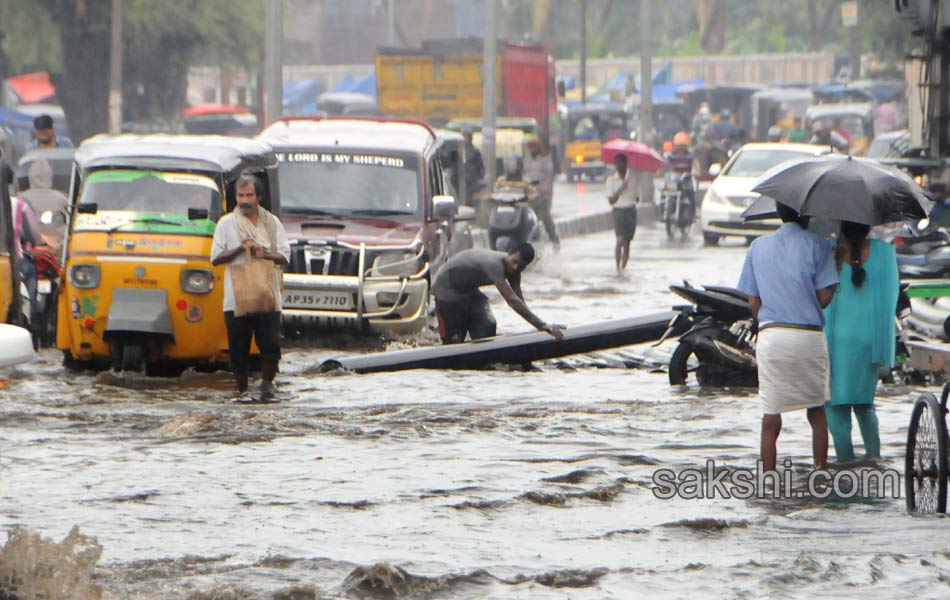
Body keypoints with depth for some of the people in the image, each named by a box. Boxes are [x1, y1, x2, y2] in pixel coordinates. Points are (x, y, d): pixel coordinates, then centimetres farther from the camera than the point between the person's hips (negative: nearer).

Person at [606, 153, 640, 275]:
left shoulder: (634, 176, 4)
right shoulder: (611, 179, 2)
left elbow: (637, 197, 11)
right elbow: (611, 201, -2)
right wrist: (621, 189, -13)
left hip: (631, 211, 2)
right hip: (618, 211, -2)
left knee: (627, 242, 4)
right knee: (620, 240, -15)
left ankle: (623, 268, 9)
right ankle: (618, 268, -16)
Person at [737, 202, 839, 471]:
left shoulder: (758, 247, 8)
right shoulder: (815, 245, -1)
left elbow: (753, 302, 9)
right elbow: (825, 296, -7)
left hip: (770, 335, 2)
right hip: (809, 335, -2)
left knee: (770, 417, 3)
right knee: (817, 412, 12)